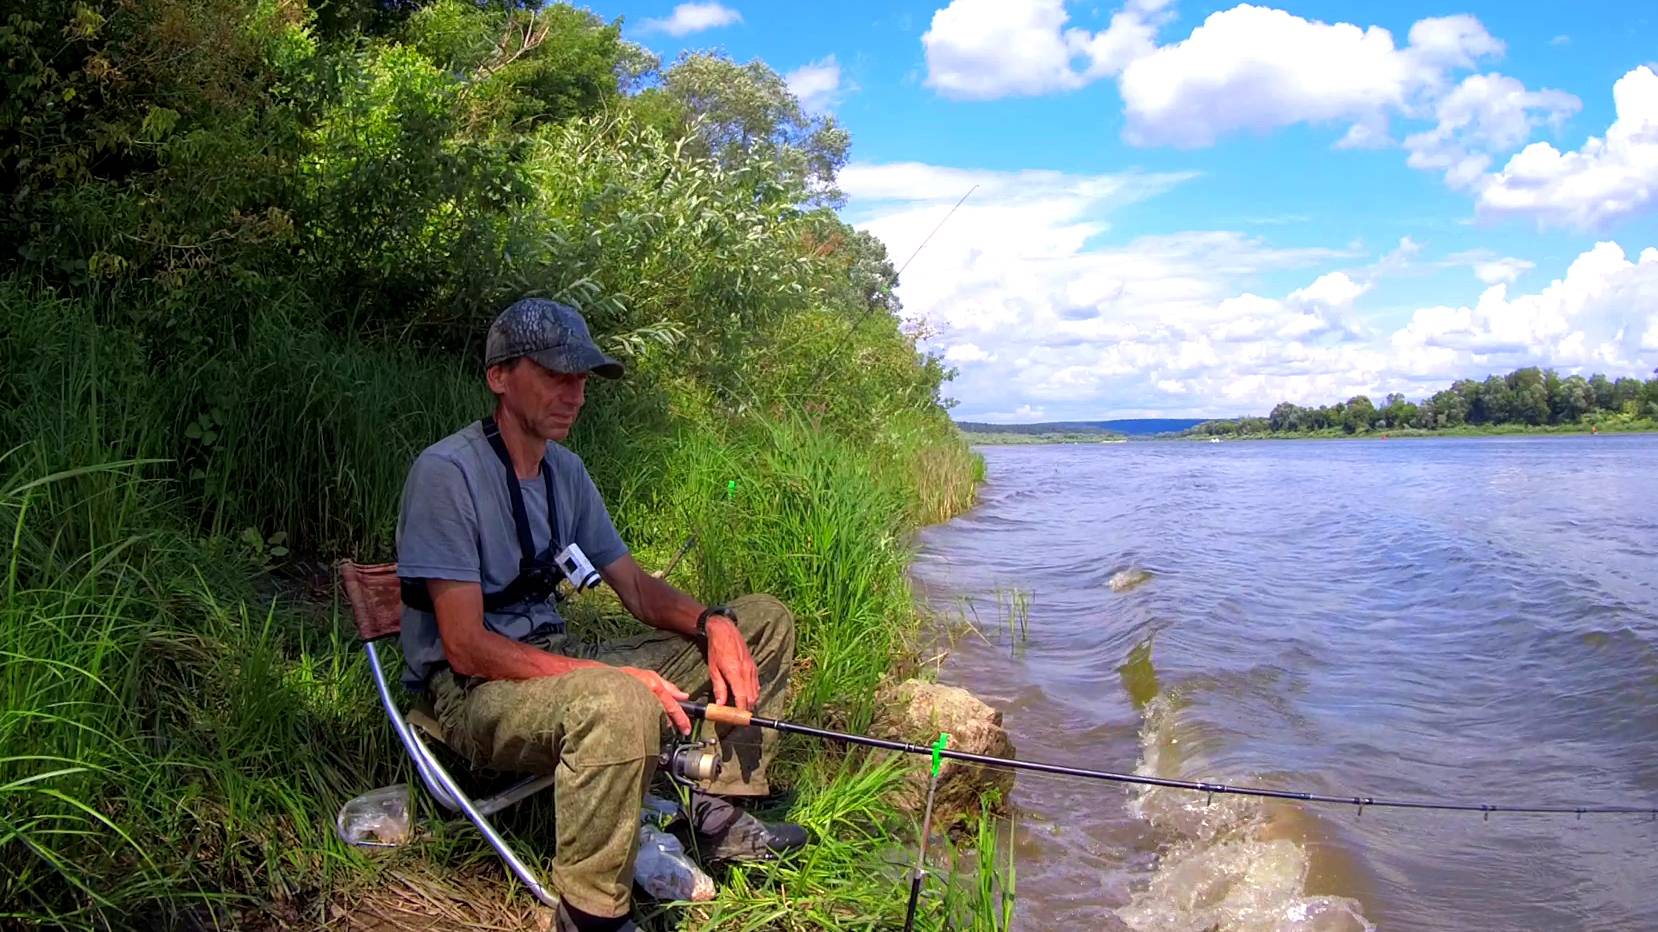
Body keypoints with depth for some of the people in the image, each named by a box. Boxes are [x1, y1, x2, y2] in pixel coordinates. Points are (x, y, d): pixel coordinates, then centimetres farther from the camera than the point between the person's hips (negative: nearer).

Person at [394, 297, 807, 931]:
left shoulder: (564, 470, 9)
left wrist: (711, 623, -9)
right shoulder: (446, 472, -17)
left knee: (765, 621, 7)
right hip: (472, 691, -8)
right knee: (616, 703, -43)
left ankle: (717, 812, 9)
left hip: (556, 661, 9)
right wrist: (618, 674, -29)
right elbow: (467, 648, -23)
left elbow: (636, 588, 13)